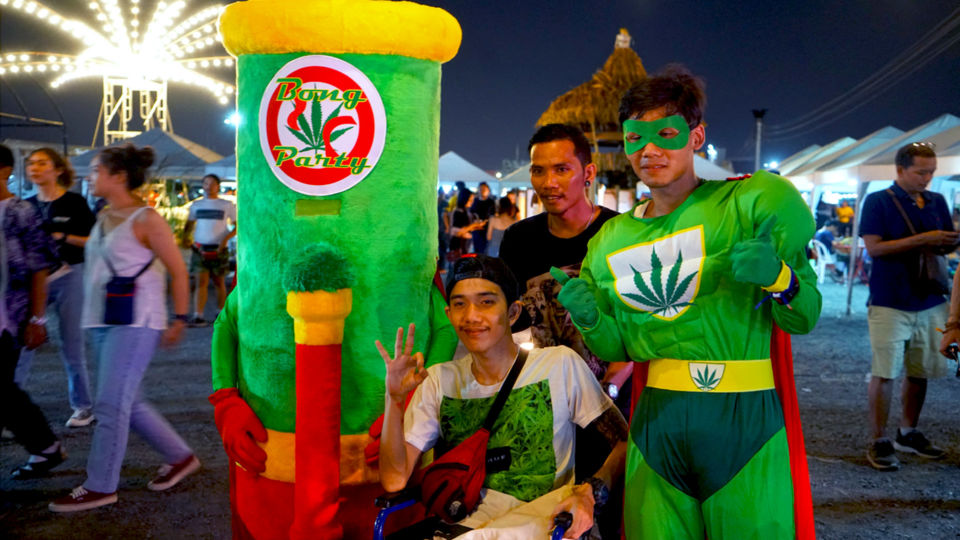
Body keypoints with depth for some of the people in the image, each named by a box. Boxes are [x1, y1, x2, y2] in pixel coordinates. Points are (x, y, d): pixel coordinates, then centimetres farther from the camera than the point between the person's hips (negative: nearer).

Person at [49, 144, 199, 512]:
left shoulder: (146, 220, -12)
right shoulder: (104, 216, 13)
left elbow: (178, 271, -10)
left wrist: (179, 320, -10)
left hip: (135, 323, -9)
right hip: (102, 322, 9)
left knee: (111, 404, -5)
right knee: (128, 403, 13)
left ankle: (101, 487, 7)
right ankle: (180, 457, 26)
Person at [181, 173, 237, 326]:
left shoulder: (227, 205, 4)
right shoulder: (196, 205, 12)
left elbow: (237, 225, 3)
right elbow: (189, 223, 20)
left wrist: (227, 238, -14)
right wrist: (185, 237, 1)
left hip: (218, 249, -1)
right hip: (199, 249, 1)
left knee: (219, 282, 9)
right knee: (201, 282, -8)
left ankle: (221, 313, 23)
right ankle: (198, 316, -13)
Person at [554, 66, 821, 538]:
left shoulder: (748, 205, -4)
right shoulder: (611, 240, 9)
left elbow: (803, 319, -2)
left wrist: (777, 277, -22)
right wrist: (590, 319, -5)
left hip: (743, 417, -3)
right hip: (656, 423, 4)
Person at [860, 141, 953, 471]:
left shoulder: (937, 202, 12)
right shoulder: (878, 202, -4)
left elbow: (947, 243, 16)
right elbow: (874, 247, -13)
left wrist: (951, 242, -9)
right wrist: (923, 239, -18)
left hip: (931, 302, 5)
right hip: (890, 304, -5)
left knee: (920, 372, 11)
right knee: (884, 373, -3)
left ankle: (908, 434, 26)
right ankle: (878, 442, 5)